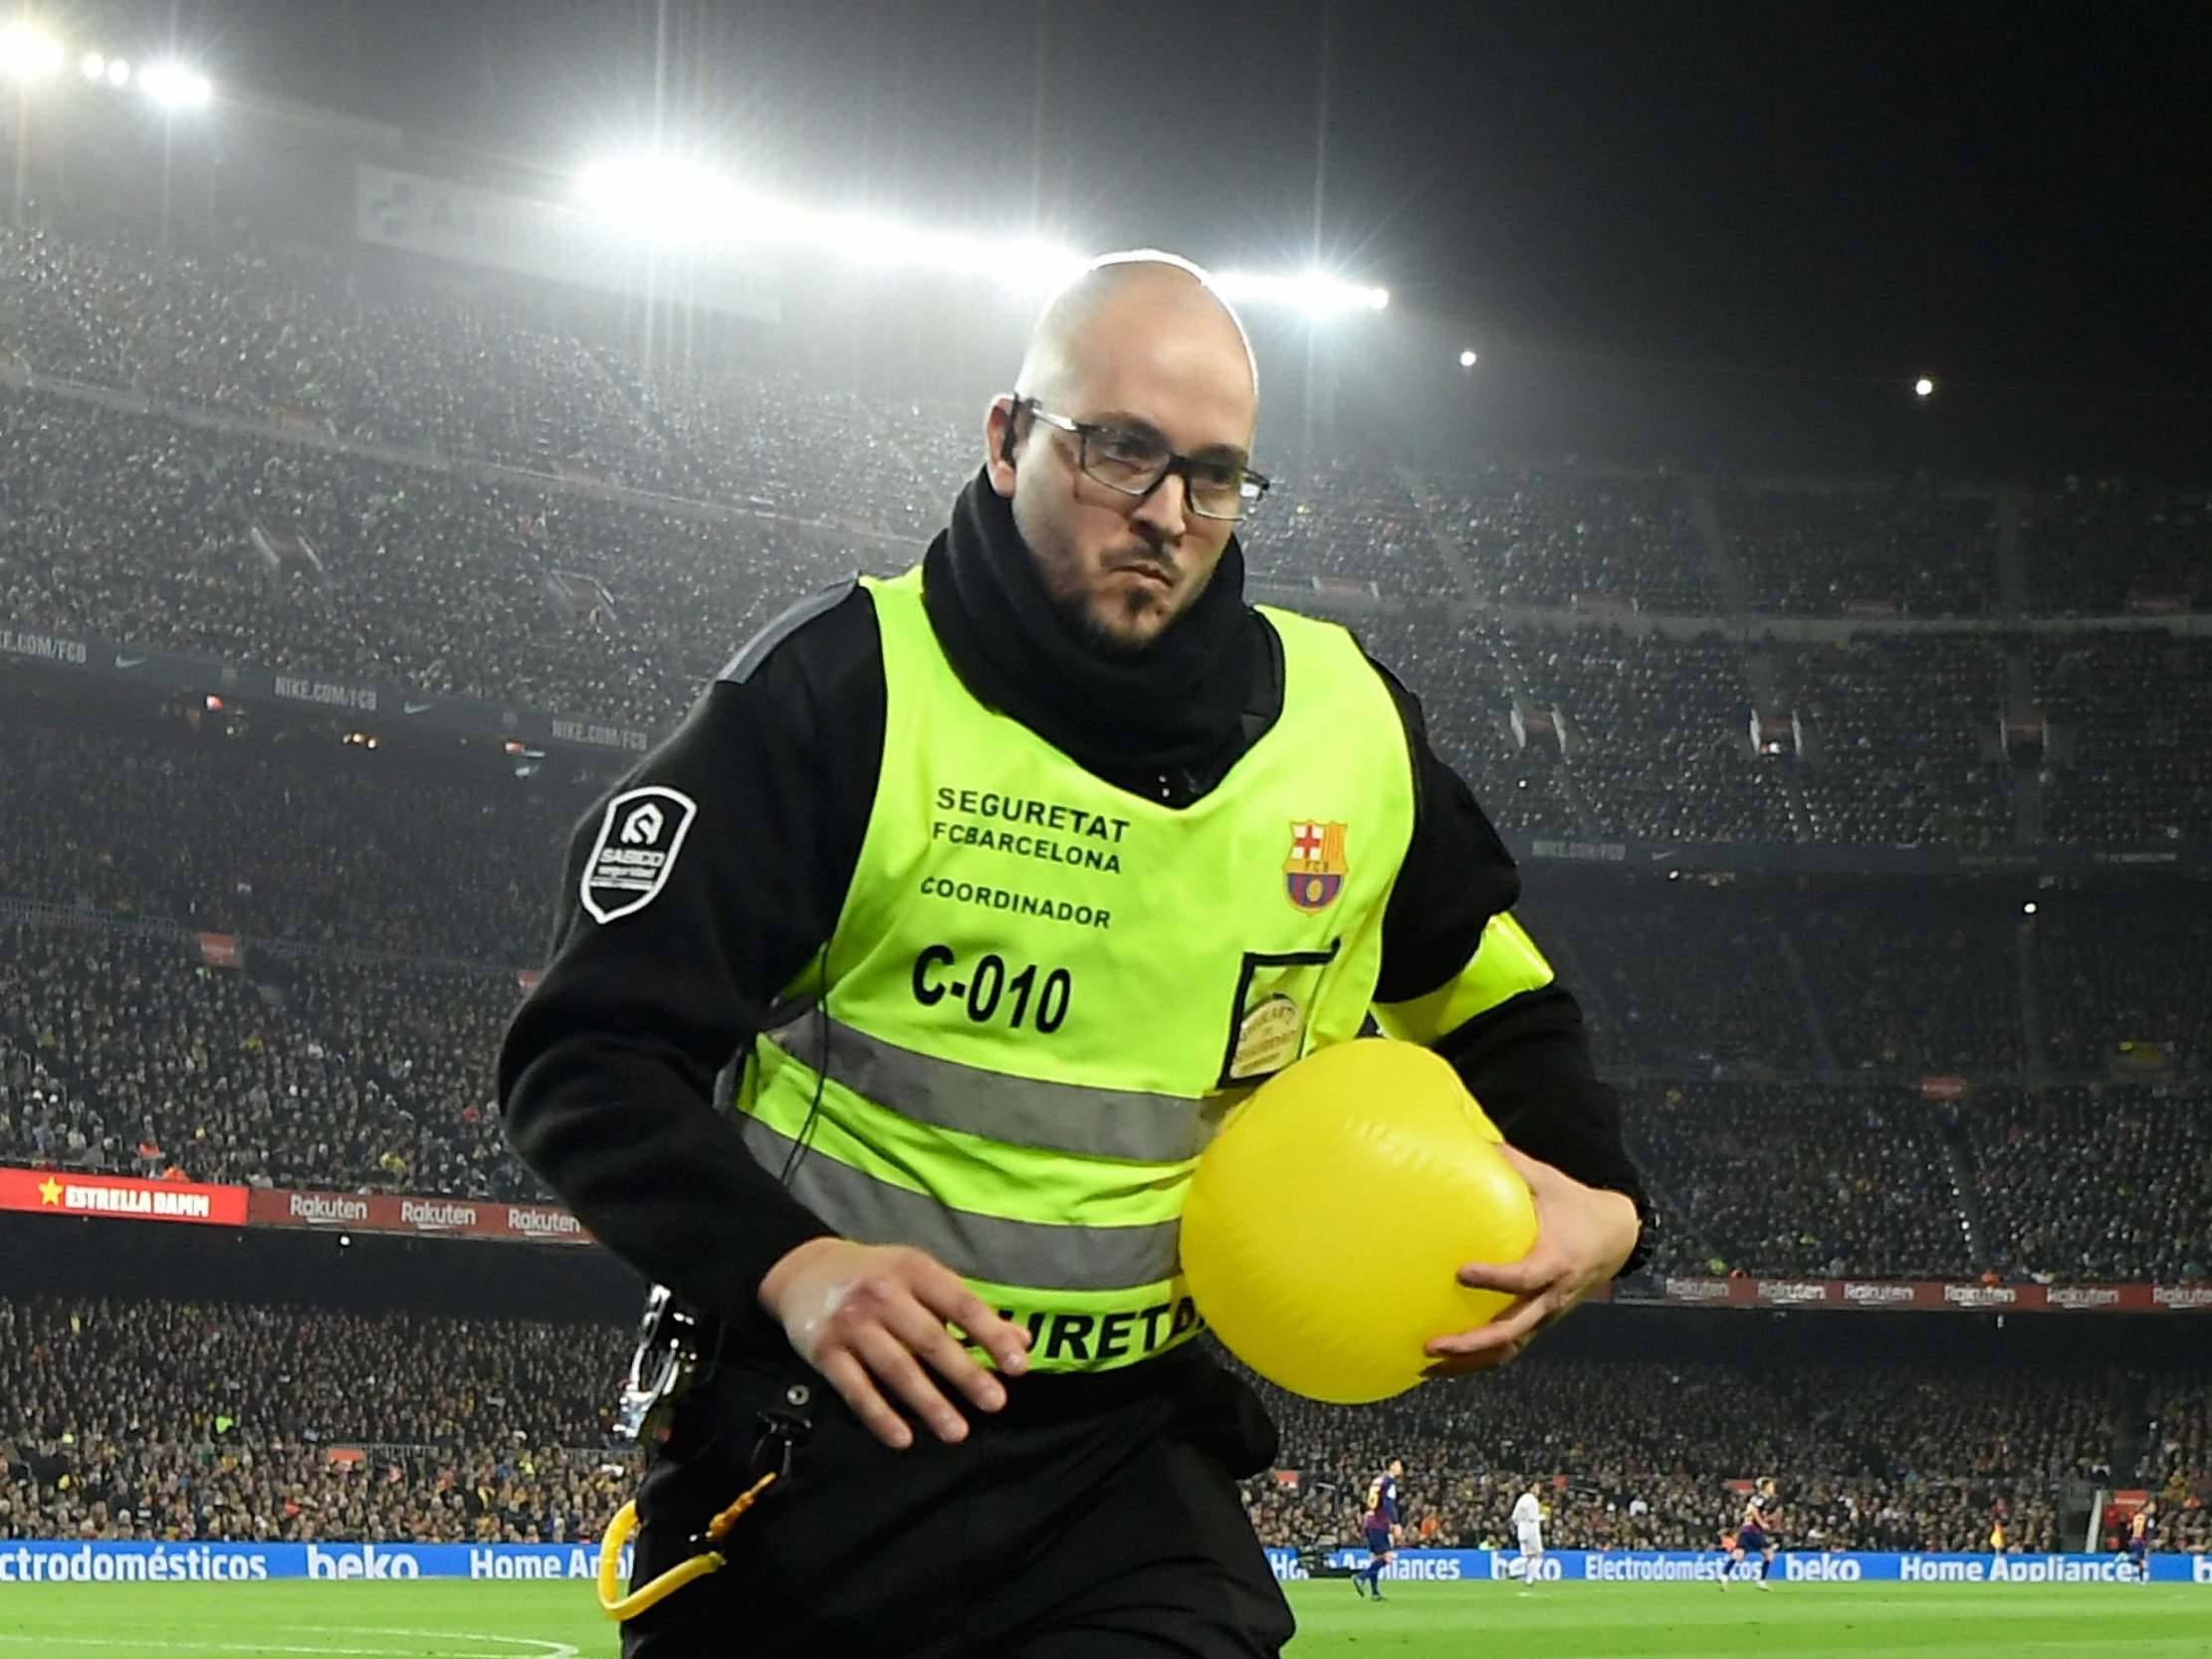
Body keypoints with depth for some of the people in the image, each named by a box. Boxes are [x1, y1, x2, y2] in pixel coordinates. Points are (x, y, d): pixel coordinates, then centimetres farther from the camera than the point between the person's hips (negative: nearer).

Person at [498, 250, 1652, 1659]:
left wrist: (1597, 1196, 0)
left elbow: (1499, 999, 20)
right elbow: (587, 1056, -12)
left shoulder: (1347, 720, 3)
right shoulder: (847, 685, -10)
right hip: (821, 1433, -2)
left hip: (1137, 1457, 3)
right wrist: (785, 1265, -27)